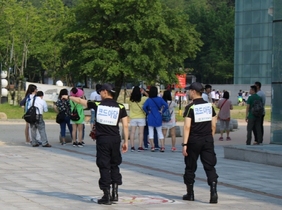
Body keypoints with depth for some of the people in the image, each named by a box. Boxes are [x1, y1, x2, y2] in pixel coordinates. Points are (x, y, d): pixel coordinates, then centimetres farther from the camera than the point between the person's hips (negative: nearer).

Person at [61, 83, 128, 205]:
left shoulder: (98, 105, 1)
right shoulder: (120, 107, 3)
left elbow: (80, 101, 14)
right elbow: (125, 125, -2)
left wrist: (68, 97, 31)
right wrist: (126, 141, 4)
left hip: (102, 139, -2)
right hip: (115, 139, 2)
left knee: (104, 167, 2)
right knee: (114, 165, 15)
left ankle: (107, 196, 0)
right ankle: (115, 193, 11)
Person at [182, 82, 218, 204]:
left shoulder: (190, 107, -10)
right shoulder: (209, 106, 5)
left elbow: (187, 127, -15)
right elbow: (213, 125, 8)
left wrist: (184, 144, -15)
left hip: (194, 140, -4)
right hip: (207, 140, 4)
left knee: (190, 167, 11)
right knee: (210, 166, 2)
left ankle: (190, 194, 20)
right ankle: (214, 192, -16)